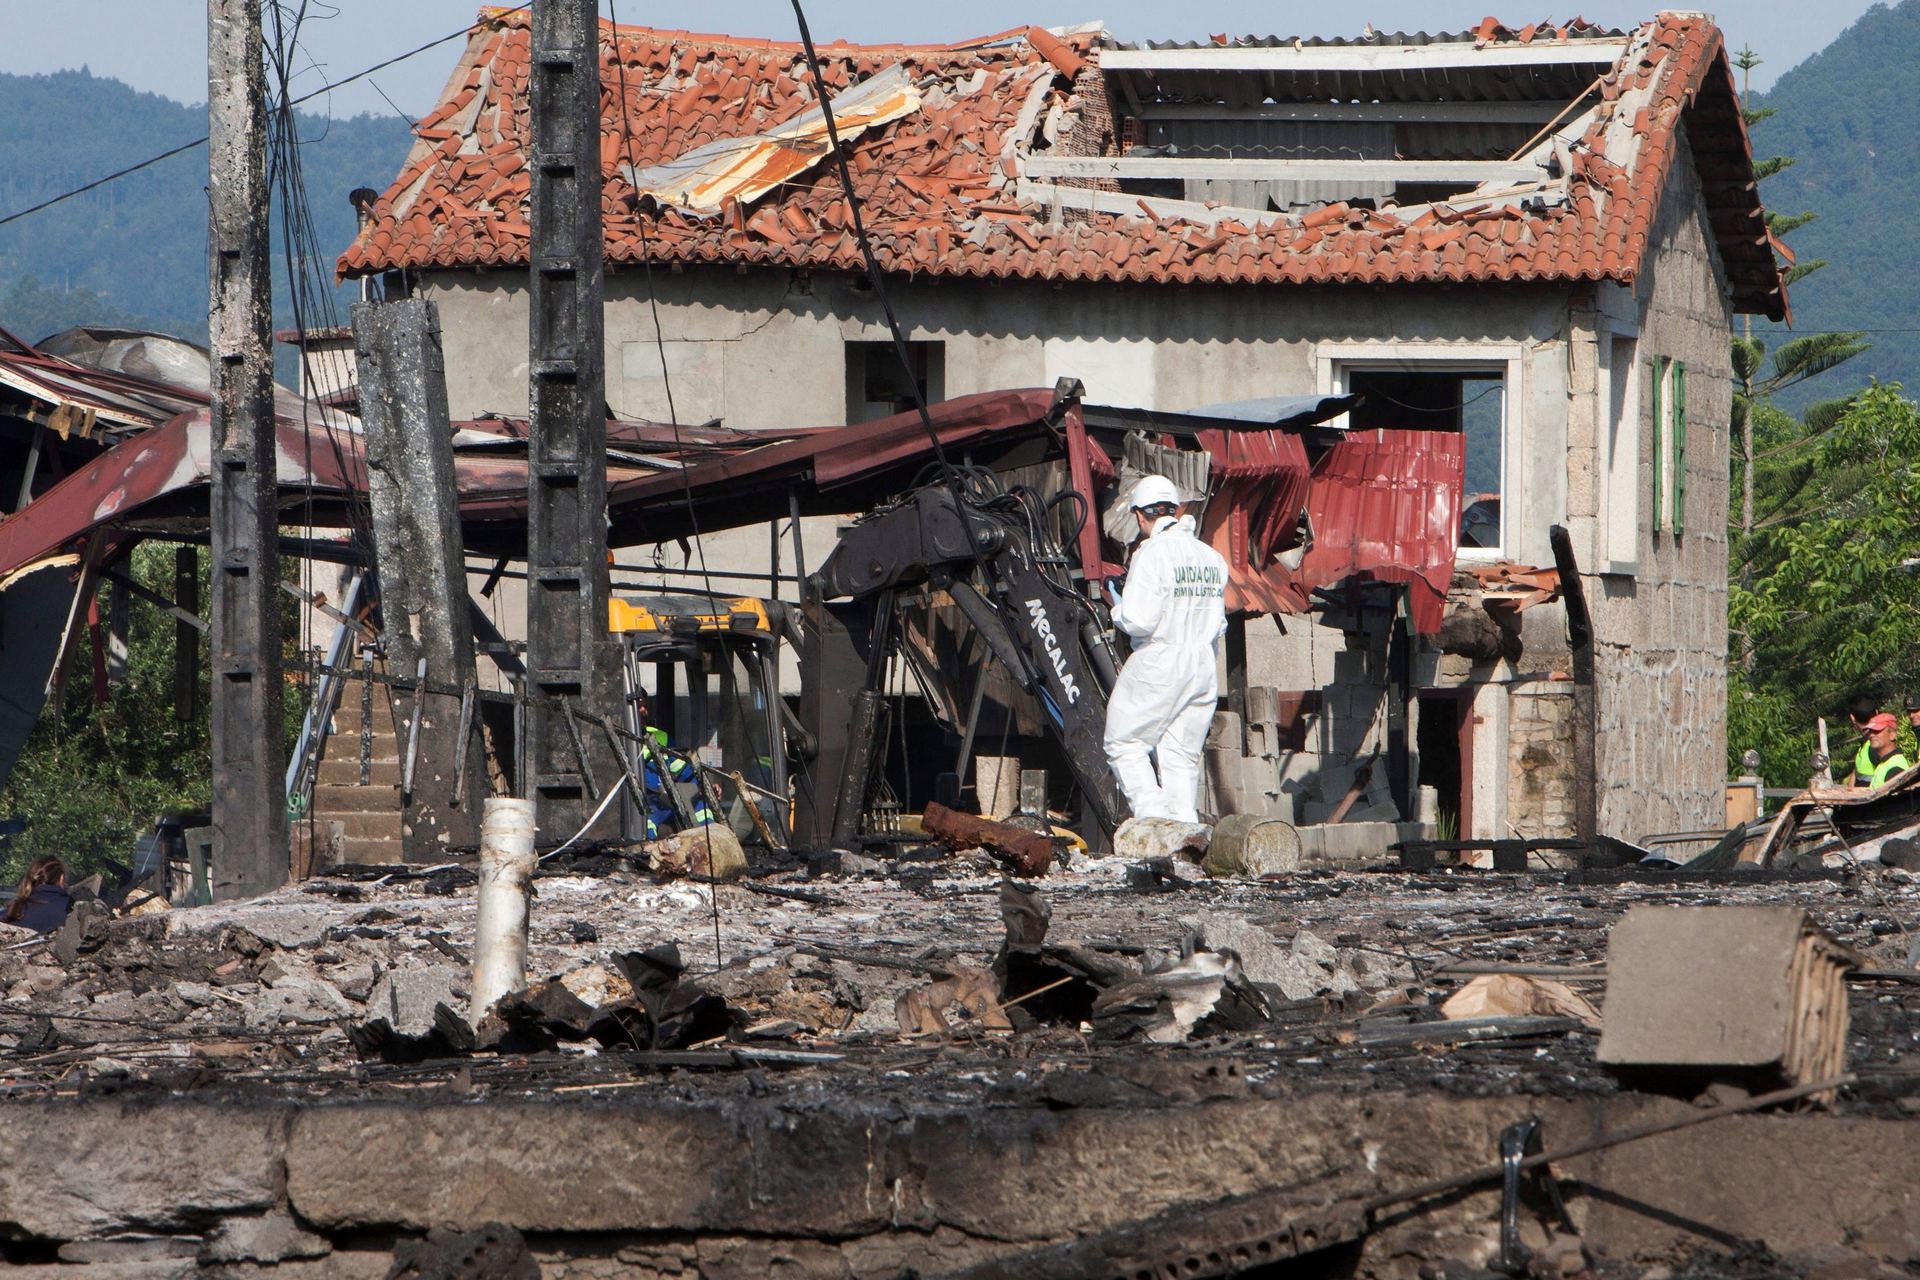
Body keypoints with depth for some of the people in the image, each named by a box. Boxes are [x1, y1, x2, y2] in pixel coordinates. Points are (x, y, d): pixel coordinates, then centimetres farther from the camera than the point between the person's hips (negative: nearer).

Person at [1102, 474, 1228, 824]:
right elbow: (1219, 623, 12)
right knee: (1181, 755, 10)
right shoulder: (1212, 558, 8)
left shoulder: (1151, 555, -13)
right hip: (1203, 666, 6)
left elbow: (1138, 621, -18)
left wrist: (1119, 611, 2)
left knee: (1124, 744, 5)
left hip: (1157, 664, -6)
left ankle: (1153, 816, -9)